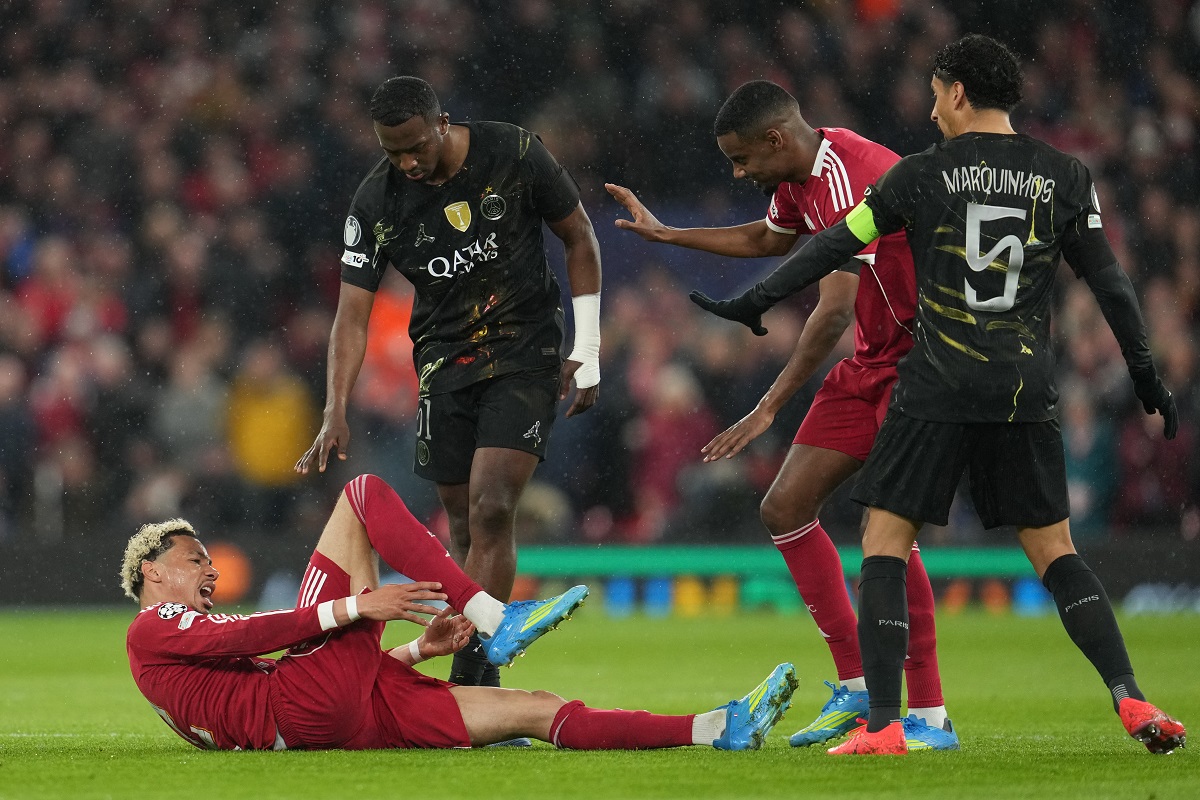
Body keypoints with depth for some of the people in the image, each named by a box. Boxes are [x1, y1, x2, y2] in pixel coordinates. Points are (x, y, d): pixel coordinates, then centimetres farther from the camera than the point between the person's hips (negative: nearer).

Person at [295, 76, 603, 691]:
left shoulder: (514, 155, -13)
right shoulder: (376, 201, -9)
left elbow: (579, 238, 1)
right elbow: (353, 313, -7)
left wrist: (587, 351, -2)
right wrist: (336, 414, -20)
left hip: (525, 350, -3)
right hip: (444, 360, 3)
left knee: (491, 509, -18)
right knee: (464, 528, 4)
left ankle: (470, 675, -19)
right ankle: (485, 684, 15)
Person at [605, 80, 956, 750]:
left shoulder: (848, 177, -24)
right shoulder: (799, 179, 7)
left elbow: (835, 311, -28)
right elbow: (769, 239, 31)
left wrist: (770, 408, -25)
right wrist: (665, 234, 32)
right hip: (872, 363, 10)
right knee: (786, 507, 4)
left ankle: (931, 715, -14)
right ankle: (856, 685, 12)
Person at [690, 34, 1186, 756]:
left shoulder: (922, 174, -1)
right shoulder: (1064, 176, 6)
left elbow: (838, 245, 2)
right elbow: (1110, 282, 7)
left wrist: (754, 303, 14)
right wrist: (1146, 376, 17)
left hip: (936, 390, -3)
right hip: (1028, 393, 3)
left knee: (884, 545, 3)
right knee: (1054, 551, 12)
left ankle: (884, 724, -6)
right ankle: (1131, 700, -2)